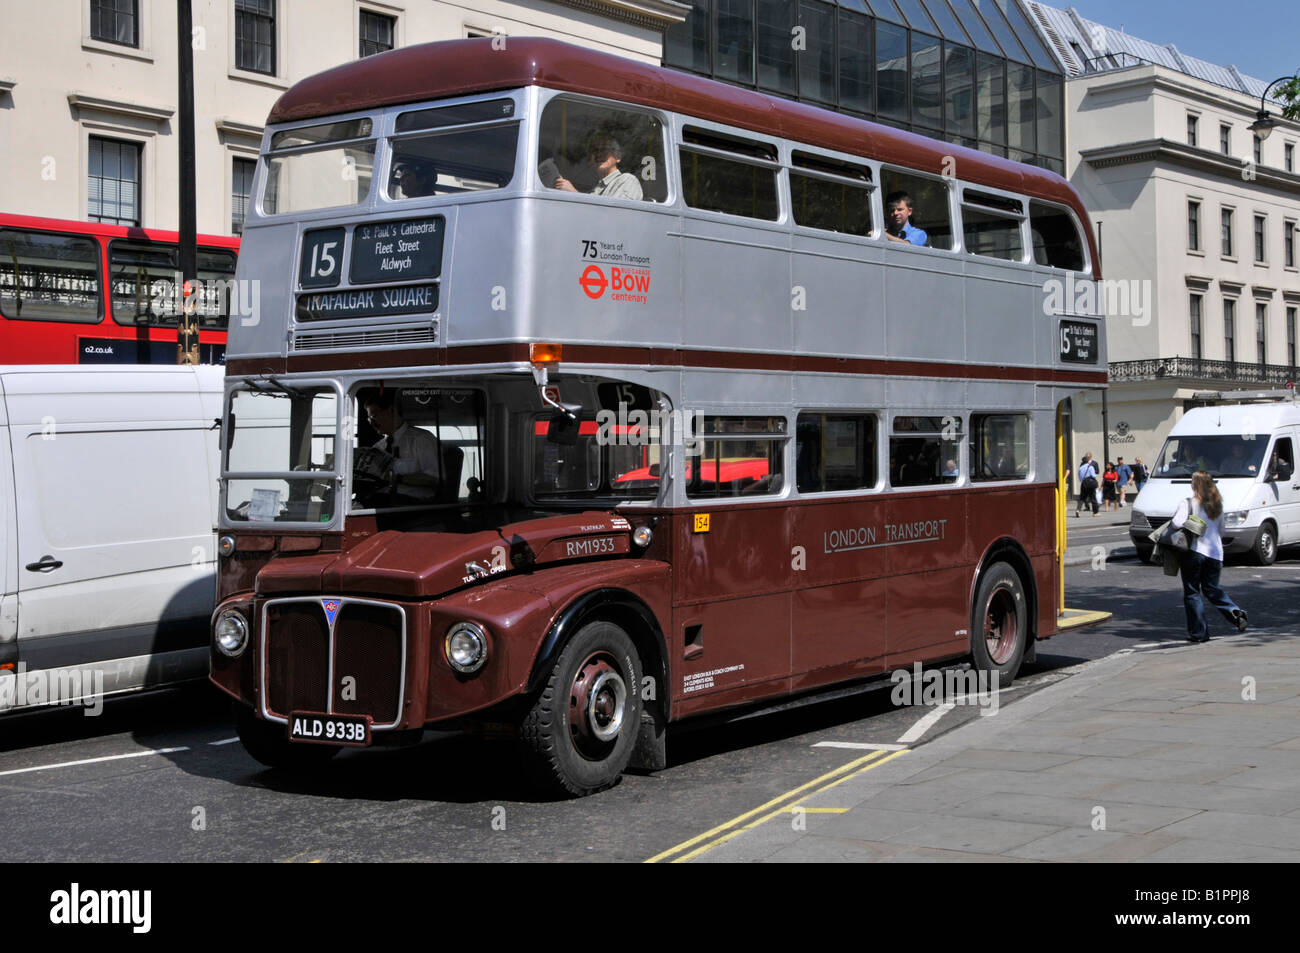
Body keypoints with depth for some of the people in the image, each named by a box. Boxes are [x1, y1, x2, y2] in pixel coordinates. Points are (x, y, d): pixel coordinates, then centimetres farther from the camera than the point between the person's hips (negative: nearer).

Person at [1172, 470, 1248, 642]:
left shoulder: (1189, 503, -9)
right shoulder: (1217, 504, 8)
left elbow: (1177, 523, -23)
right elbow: (1221, 531, 16)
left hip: (1194, 551, -5)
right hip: (1215, 552, 5)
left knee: (1192, 593, 5)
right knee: (1212, 589, 20)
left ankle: (1198, 632, 5)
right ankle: (1235, 612, -2)